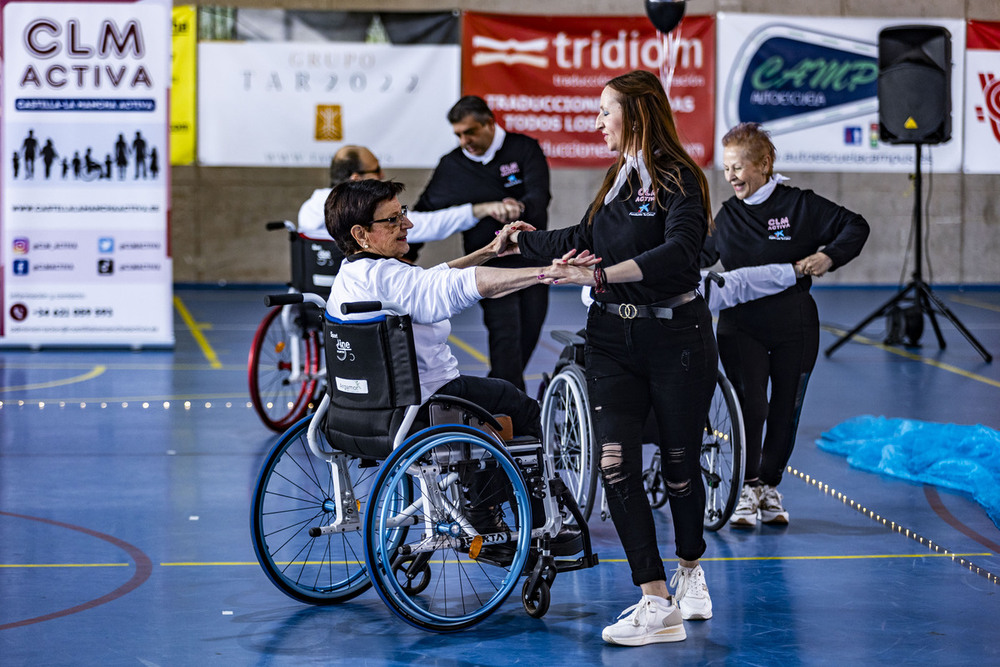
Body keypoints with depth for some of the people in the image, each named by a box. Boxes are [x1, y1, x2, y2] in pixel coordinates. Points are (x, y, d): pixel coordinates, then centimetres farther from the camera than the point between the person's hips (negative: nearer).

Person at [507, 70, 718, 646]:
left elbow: (679, 253, -26)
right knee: (616, 465, -9)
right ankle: (658, 603, -7)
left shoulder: (679, 179, -9)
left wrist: (599, 275, -32)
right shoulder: (619, 179, 13)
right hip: (612, 339, 6)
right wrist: (521, 240, 39)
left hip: (676, 339, -6)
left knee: (680, 465, 6)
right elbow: (583, 241, 30)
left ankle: (691, 570, 35)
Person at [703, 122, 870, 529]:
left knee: (786, 410, 7)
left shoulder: (800, 205, -3)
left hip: (793, 327, -1)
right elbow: (703, 256, 19)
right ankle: (749, 489, -2)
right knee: (751, 404, -13)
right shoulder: (728, 215, 7)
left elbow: (856, 227, 0)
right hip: (740, 325, 1)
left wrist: (828, 256, -15)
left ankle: (770, 486, 24)